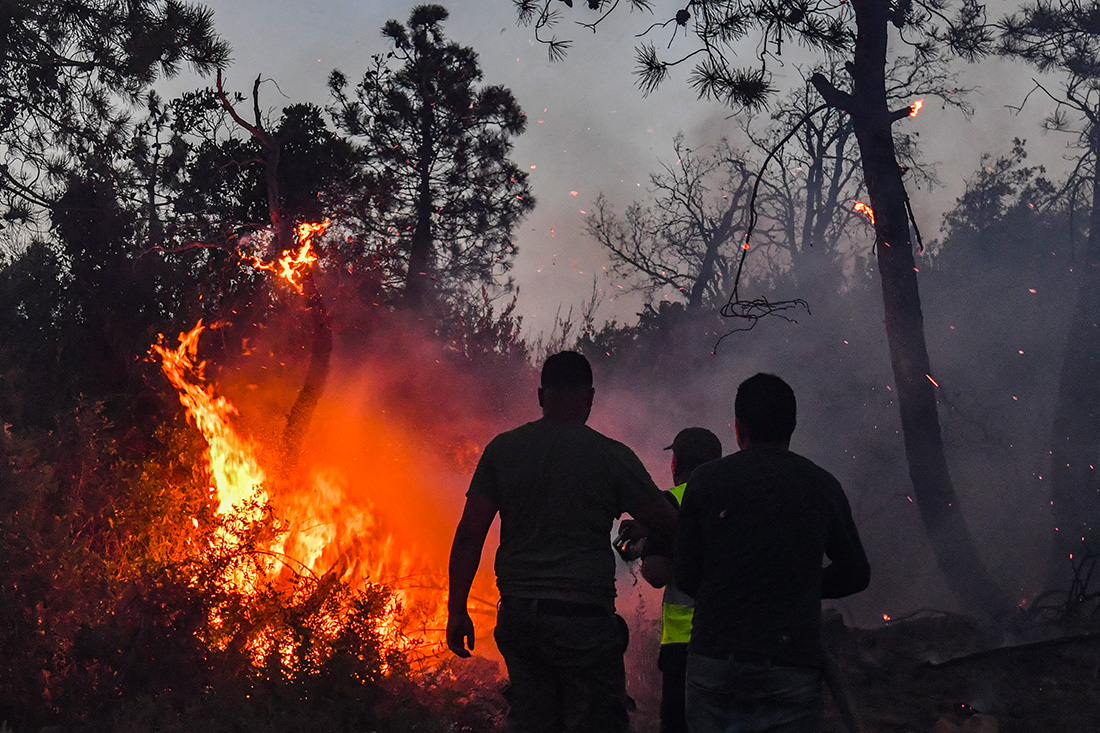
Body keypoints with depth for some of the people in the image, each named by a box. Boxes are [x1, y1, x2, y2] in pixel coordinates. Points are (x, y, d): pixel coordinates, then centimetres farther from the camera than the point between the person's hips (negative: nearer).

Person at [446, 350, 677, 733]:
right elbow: (668, 524, 0)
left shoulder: (502, 449, 4)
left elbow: (469, 534, 1)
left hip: (518, 615, 4)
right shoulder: (612, 457, -5)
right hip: (583, 616, -4)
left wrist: (457, 609, 6)